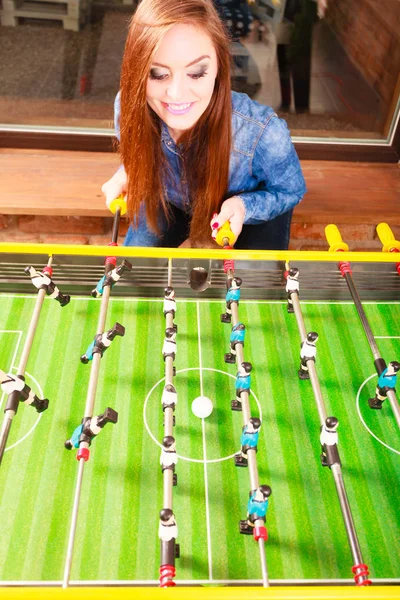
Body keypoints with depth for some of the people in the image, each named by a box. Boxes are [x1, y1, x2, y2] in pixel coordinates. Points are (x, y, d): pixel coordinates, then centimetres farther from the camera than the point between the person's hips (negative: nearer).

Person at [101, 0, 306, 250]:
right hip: (172, 201, 3)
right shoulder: (129, 107, -29)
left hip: (253, 210, -2)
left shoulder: (263, 133, -39)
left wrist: (243, 206, -38)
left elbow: (291, 191, -19)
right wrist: (127, 174, -25)